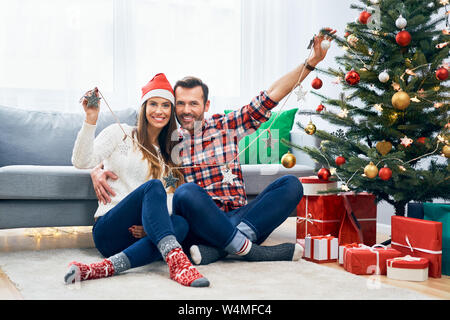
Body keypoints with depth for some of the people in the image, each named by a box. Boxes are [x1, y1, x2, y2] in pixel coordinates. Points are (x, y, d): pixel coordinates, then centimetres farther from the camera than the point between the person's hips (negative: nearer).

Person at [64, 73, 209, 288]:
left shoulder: (169, 155, 22)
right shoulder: (120, 133, 9)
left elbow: (169, 201, 9)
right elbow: (82, 162, -6)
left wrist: (151, 224, -12)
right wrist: (90, 120, -19)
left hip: (140, 235, 4)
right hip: (108, 229, -4)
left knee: (181, 223, -32)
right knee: (153, 186, -31)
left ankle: (103, 268, -45)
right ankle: (176, 261, -50)